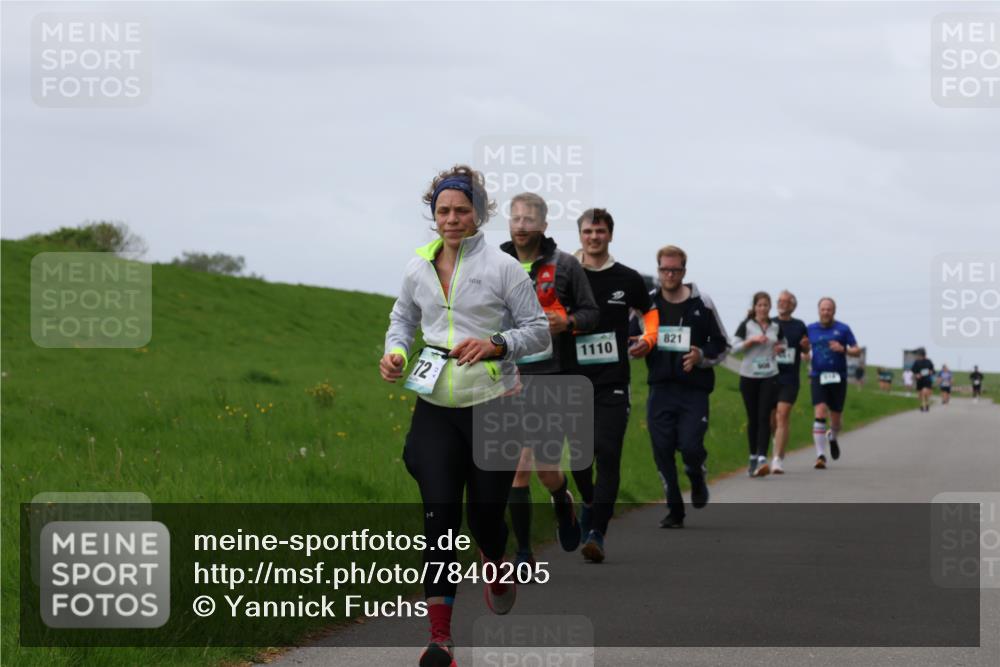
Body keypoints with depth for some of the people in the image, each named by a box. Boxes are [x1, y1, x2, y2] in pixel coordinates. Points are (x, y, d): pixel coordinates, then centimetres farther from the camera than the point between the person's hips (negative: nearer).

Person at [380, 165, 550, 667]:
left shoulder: (502, 267, -4)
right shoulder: (418, 267, 6)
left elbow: (538, 330, 0)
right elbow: (403, 318, 22)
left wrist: (495, 345, -18)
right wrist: (395, 352, 1)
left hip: (492, 404, -2)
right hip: (435, 406, 2)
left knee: (485, 513, 4)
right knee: (439, 514, -8)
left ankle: (496, 569, 42)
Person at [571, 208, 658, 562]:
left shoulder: (627, 279, 7)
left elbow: (650, 311, 22)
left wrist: (647, 340, 4)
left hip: (613, 382, -1)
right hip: (575, 378, 1)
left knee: (607, 454, -11)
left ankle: (597, 533, -12)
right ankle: (589, 503, 33)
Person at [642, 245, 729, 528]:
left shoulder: (702, 304, 1)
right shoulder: (647, 303, 6)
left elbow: (722, 346, 7)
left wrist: (702, 356, -13)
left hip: (694, 390, -2)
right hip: (660, 389, 2)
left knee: (690, 447, -15)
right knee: (662, 452, -1)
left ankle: (697, 479, 21)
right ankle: (675, 510, 13)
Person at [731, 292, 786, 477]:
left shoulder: (775, 327, 8)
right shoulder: (746, 326, 0)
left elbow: (783, 344, 24)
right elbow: (735, 346, -6)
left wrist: (780, 348, 2)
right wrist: (752, 340, -17)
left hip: (769, 376, 1)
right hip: (749, 376, -1)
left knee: (764, 418, -11)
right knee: (753, 418, 6)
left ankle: (762, 459, -19)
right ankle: (753, 458, 18)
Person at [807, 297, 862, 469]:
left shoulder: (843, 329, 1)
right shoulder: (810, 329, 7)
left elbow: (857, 351, 2)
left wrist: (843, 349, -17)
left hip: (838, 377, 0)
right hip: (818, 377, 0)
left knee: (836, 418, 10)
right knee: (819, 415, -16)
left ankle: (832, 437, 46)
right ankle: (820, 455, -16)